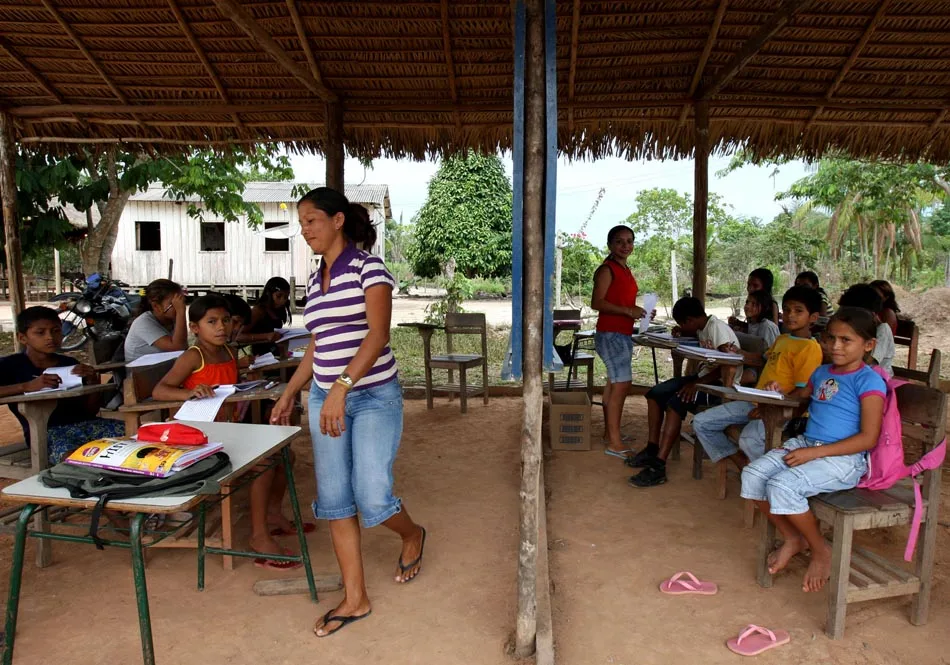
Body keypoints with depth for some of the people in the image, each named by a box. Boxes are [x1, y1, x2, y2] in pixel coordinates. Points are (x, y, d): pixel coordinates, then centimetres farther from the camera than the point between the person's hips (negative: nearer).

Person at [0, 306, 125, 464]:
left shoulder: (70, 364, 18)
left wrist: (93, 382, -3)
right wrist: (26, 386, -22)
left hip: (84, 423, 5)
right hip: (46, 431, -5)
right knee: (73, 457, -38)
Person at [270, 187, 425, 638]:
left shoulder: (368, 267, -9)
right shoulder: (315, 280, 12)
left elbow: (378, 334, -20)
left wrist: (342, 387, -30)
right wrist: (289, 393, 20)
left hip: (374, 397, -7)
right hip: (325, 399, 7)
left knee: (372, 498, -8)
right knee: (334, 500, 6)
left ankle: (412, 535, 27)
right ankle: (355, 598, 20)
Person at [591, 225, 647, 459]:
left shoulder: (626, 270, 16)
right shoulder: (606, 269, -11)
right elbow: (597, 303, -19)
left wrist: (640, 311, 10)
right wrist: (629, 311, -23)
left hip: (623, 334, 9)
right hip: (610, 334, -9)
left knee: (614, 383, 15)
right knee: (622, 383, -13)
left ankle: (609, 431, 25)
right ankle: (614, 442, -12)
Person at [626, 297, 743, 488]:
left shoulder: (718, 328, -17)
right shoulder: (702, 329, 10)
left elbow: (726, 367, -25)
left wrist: (697, 383, -29)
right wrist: (682, 334, 12)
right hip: (704, 377, 10)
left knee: (676, 402, -30)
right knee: (655, 393, -1)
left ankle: (658, 467, -30)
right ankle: (651, 450, 1)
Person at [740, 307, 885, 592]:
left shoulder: (869, 381, -9)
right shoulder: (822, 372, 14)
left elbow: (868, 438, -15)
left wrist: (815, 452, -20)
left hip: (843, 458, -7)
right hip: (805, 445, 8)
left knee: (782, 485, -28)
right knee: (752, 474, -11)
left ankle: (821, 549, -1)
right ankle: (793, 538, 9)